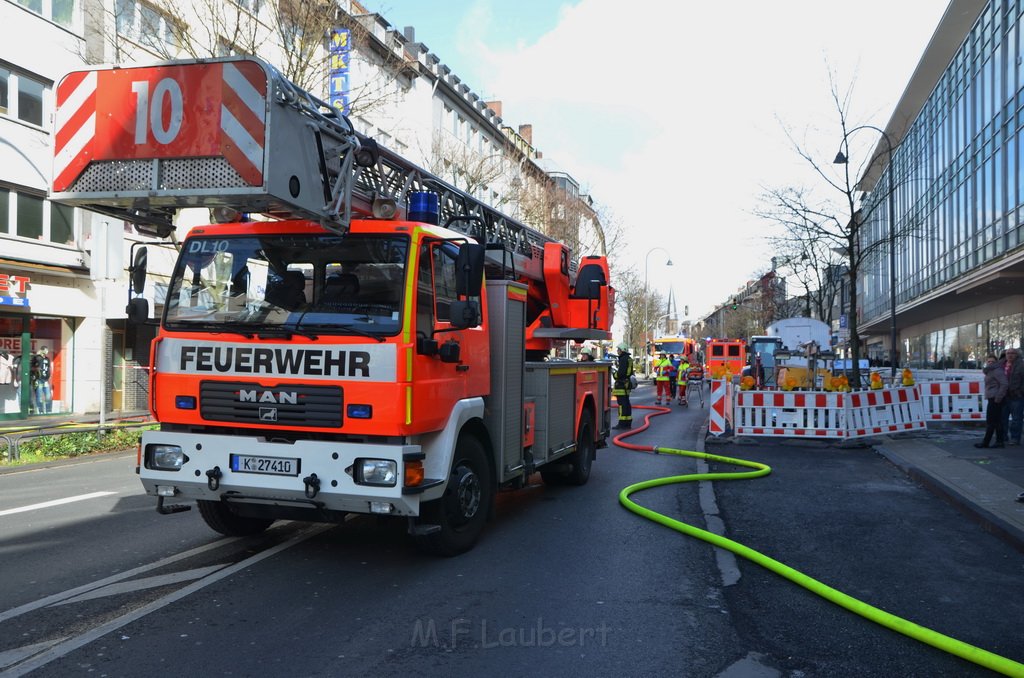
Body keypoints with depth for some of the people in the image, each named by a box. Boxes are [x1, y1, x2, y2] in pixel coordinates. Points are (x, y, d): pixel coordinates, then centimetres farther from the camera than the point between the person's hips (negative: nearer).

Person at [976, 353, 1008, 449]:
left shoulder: (997, 370, -13)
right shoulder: (990, 371, 18)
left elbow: (1004, 384, -21)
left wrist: (998, 398, -21)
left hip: (995, 399, -10)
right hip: (992, 399, 10)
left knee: (990, 421, -5)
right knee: (996, 421, 10)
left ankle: (985, 442, -2)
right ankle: (1000, 441, 12)